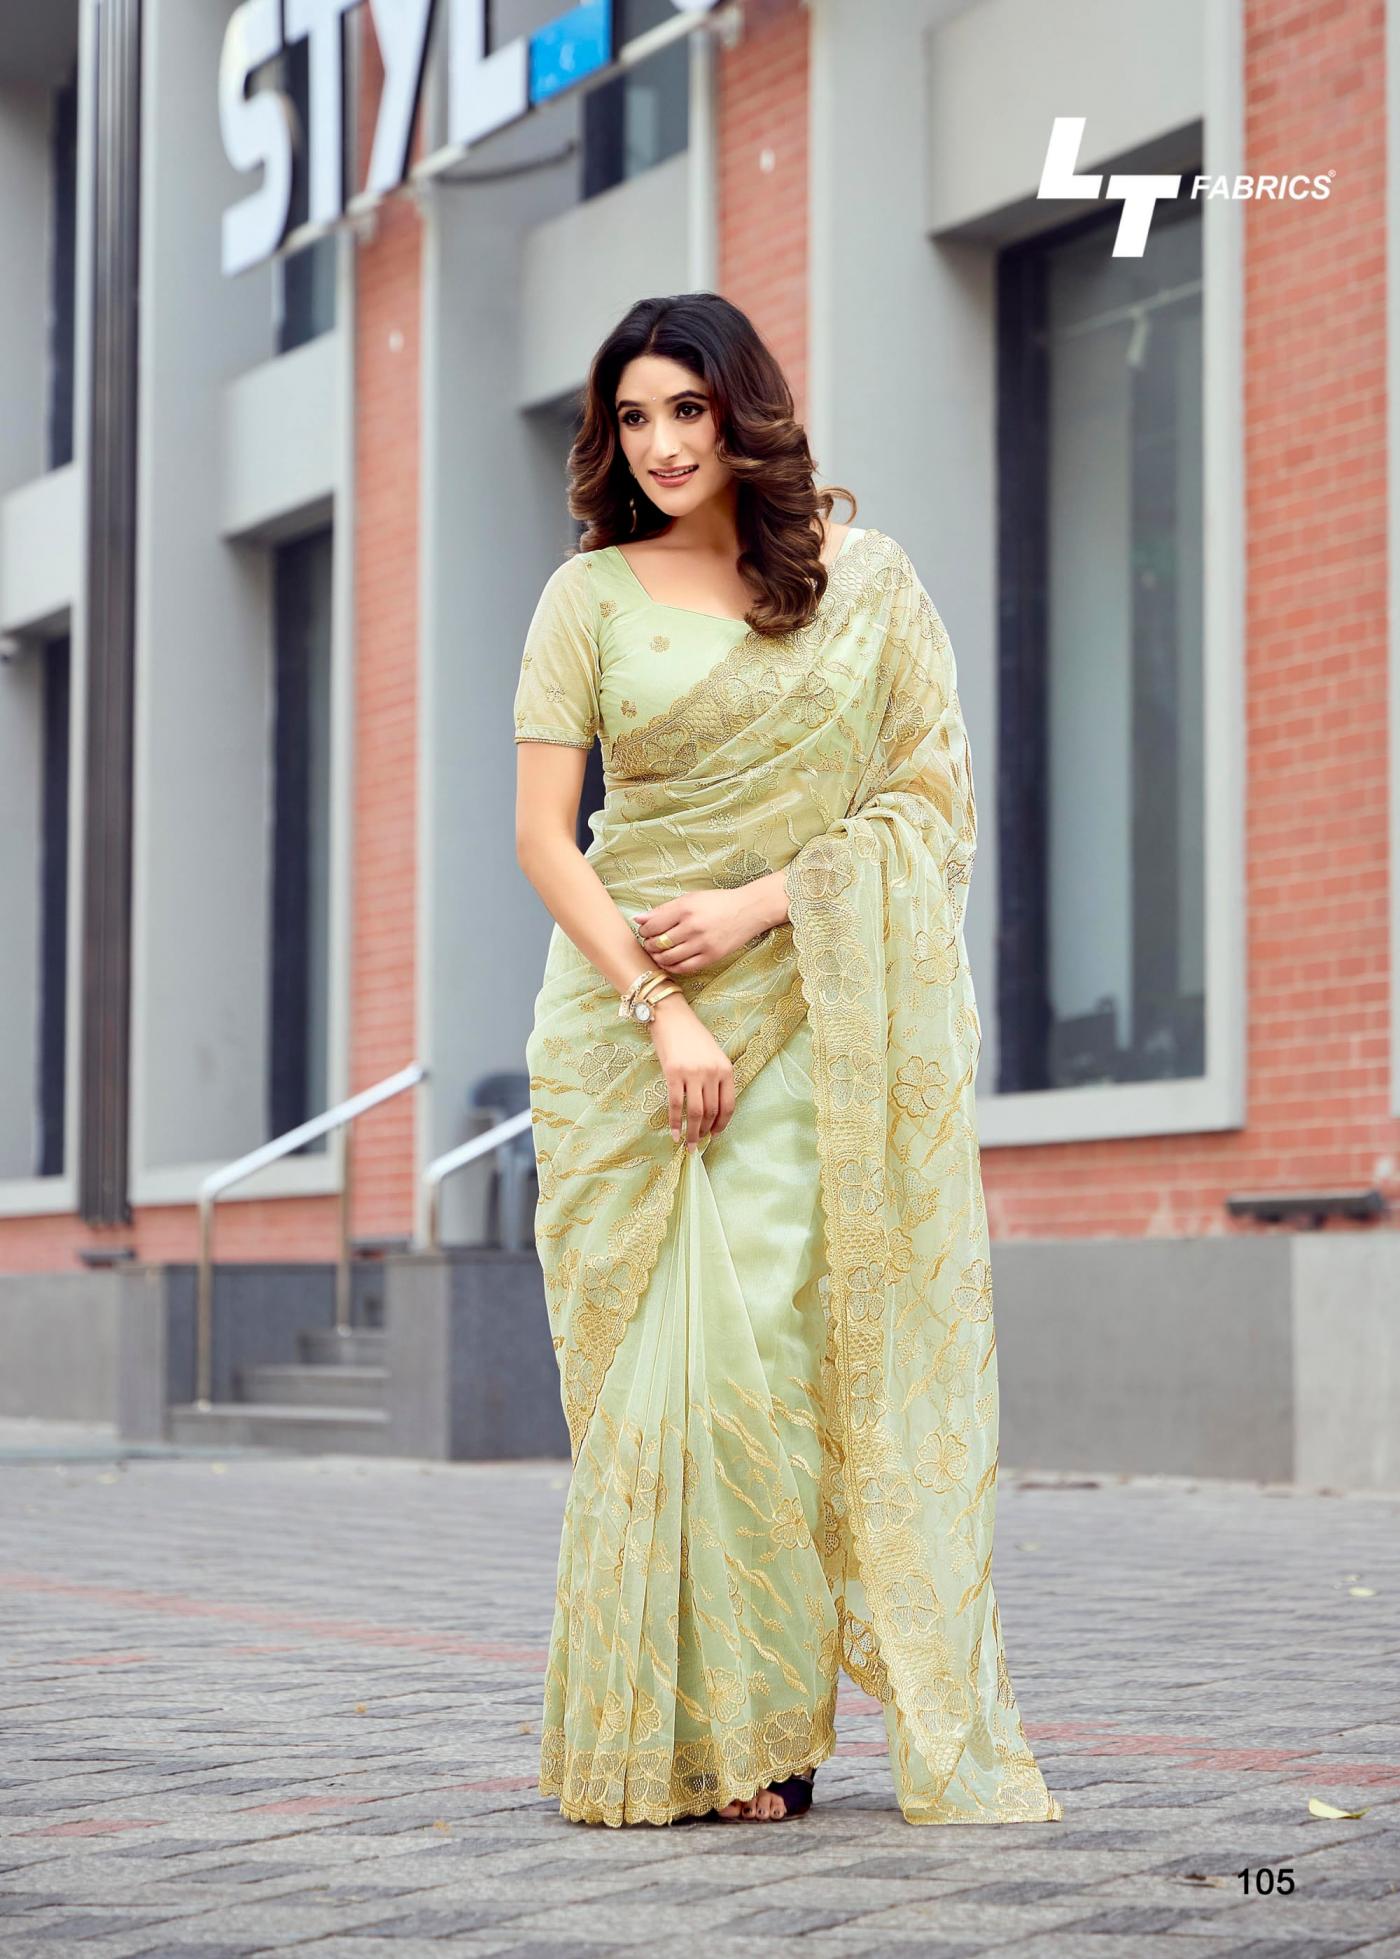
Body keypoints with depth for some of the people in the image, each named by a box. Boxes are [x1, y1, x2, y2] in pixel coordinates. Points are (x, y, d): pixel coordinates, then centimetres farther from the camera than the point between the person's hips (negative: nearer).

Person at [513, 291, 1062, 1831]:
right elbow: (543, 835, -1)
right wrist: (663, 1008, -13)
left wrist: (758, 906, -10)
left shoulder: (865, 578, 7)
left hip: (806, 1005, 0)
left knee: (773, 1340, -9)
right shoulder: (590, 596, 5)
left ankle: (764, 1730, -1)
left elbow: (931, 793, 2)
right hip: (627, 1007, 0)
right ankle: (669, 1737, 2)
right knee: (662, 1352, -4)